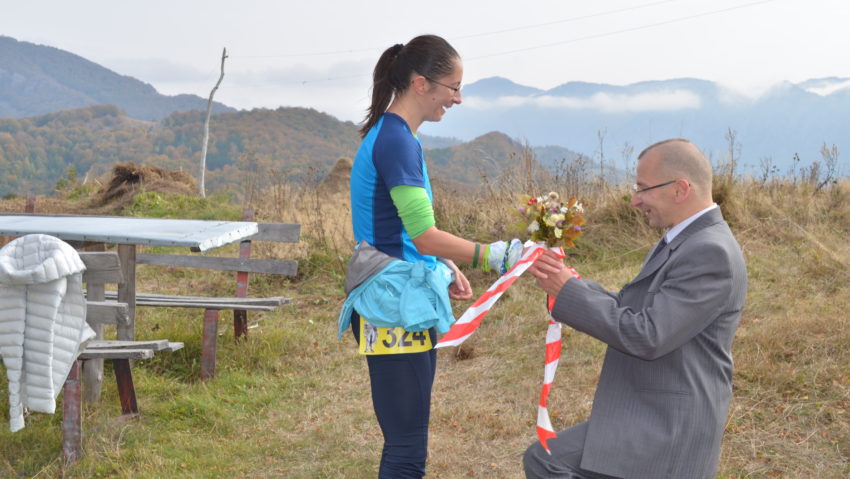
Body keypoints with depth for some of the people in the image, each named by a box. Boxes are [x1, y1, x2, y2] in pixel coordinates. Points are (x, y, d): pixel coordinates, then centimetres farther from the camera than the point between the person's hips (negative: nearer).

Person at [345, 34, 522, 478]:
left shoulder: (390, 134, 12)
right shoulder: (397, 140, -17)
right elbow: (425, 236, -22)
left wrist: (444, 266, 15)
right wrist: (492, 255, -24)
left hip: (407, 305, 10)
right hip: (397, 310, -10)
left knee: (406, 442, 15)